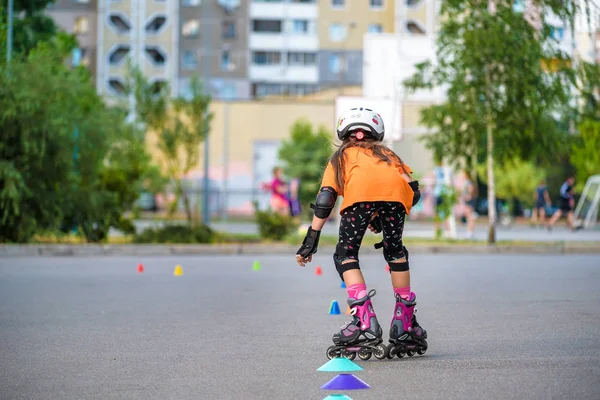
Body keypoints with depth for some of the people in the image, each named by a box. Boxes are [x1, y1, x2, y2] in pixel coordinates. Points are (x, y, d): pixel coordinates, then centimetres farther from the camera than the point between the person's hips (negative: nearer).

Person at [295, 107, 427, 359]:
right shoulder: (387, 153, 42)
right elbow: (413, 190, 27)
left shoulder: (341, 156, 37)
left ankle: (364, 323, -4)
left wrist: (311, 241, 21)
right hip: (396, 189, 3)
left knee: (345, 255, 12)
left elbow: (325, 199, 22)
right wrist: (384, 217, 38)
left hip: (361, 191, -3)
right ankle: (404, 326, 23)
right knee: (395, 251, 24)